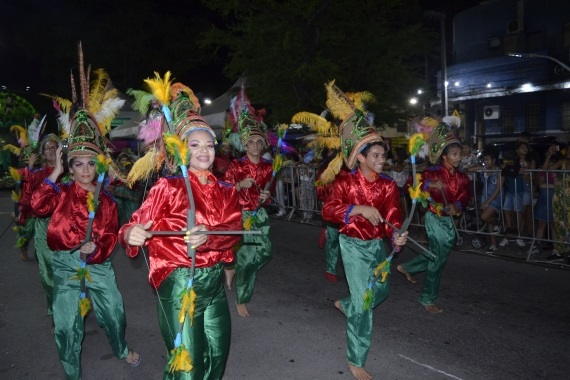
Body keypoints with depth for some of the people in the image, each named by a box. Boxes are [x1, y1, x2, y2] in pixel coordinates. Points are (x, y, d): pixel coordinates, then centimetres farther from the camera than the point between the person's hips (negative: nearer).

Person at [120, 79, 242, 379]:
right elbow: (137, 225, -12)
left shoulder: (225, 191, 5)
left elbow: (233, 231, -8)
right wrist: (132, 234, -35)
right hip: (180, 283, -5)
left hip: (215, 281, 5)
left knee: (217, 354, 16)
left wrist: (208, 238, -28)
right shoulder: (167, 187, -7)